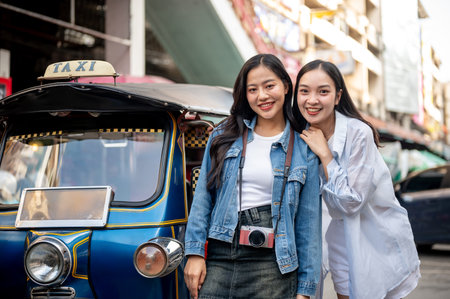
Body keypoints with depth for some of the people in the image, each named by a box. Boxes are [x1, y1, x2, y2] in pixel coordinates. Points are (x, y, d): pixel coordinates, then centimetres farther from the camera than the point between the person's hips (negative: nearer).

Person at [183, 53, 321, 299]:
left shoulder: (303, 149, 4)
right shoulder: (224, 136, 9)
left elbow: (309, 219, 4)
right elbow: (203, 196, 8)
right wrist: (195, 252, -1)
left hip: (272, 263, -1)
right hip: (218, 258, 2)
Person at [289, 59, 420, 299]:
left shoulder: (359, 134, -22)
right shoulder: (302, 137, -5)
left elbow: (350, 202, -24)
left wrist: (324, 154, -25)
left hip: (379, 243, -5)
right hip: (342, 245, 5)